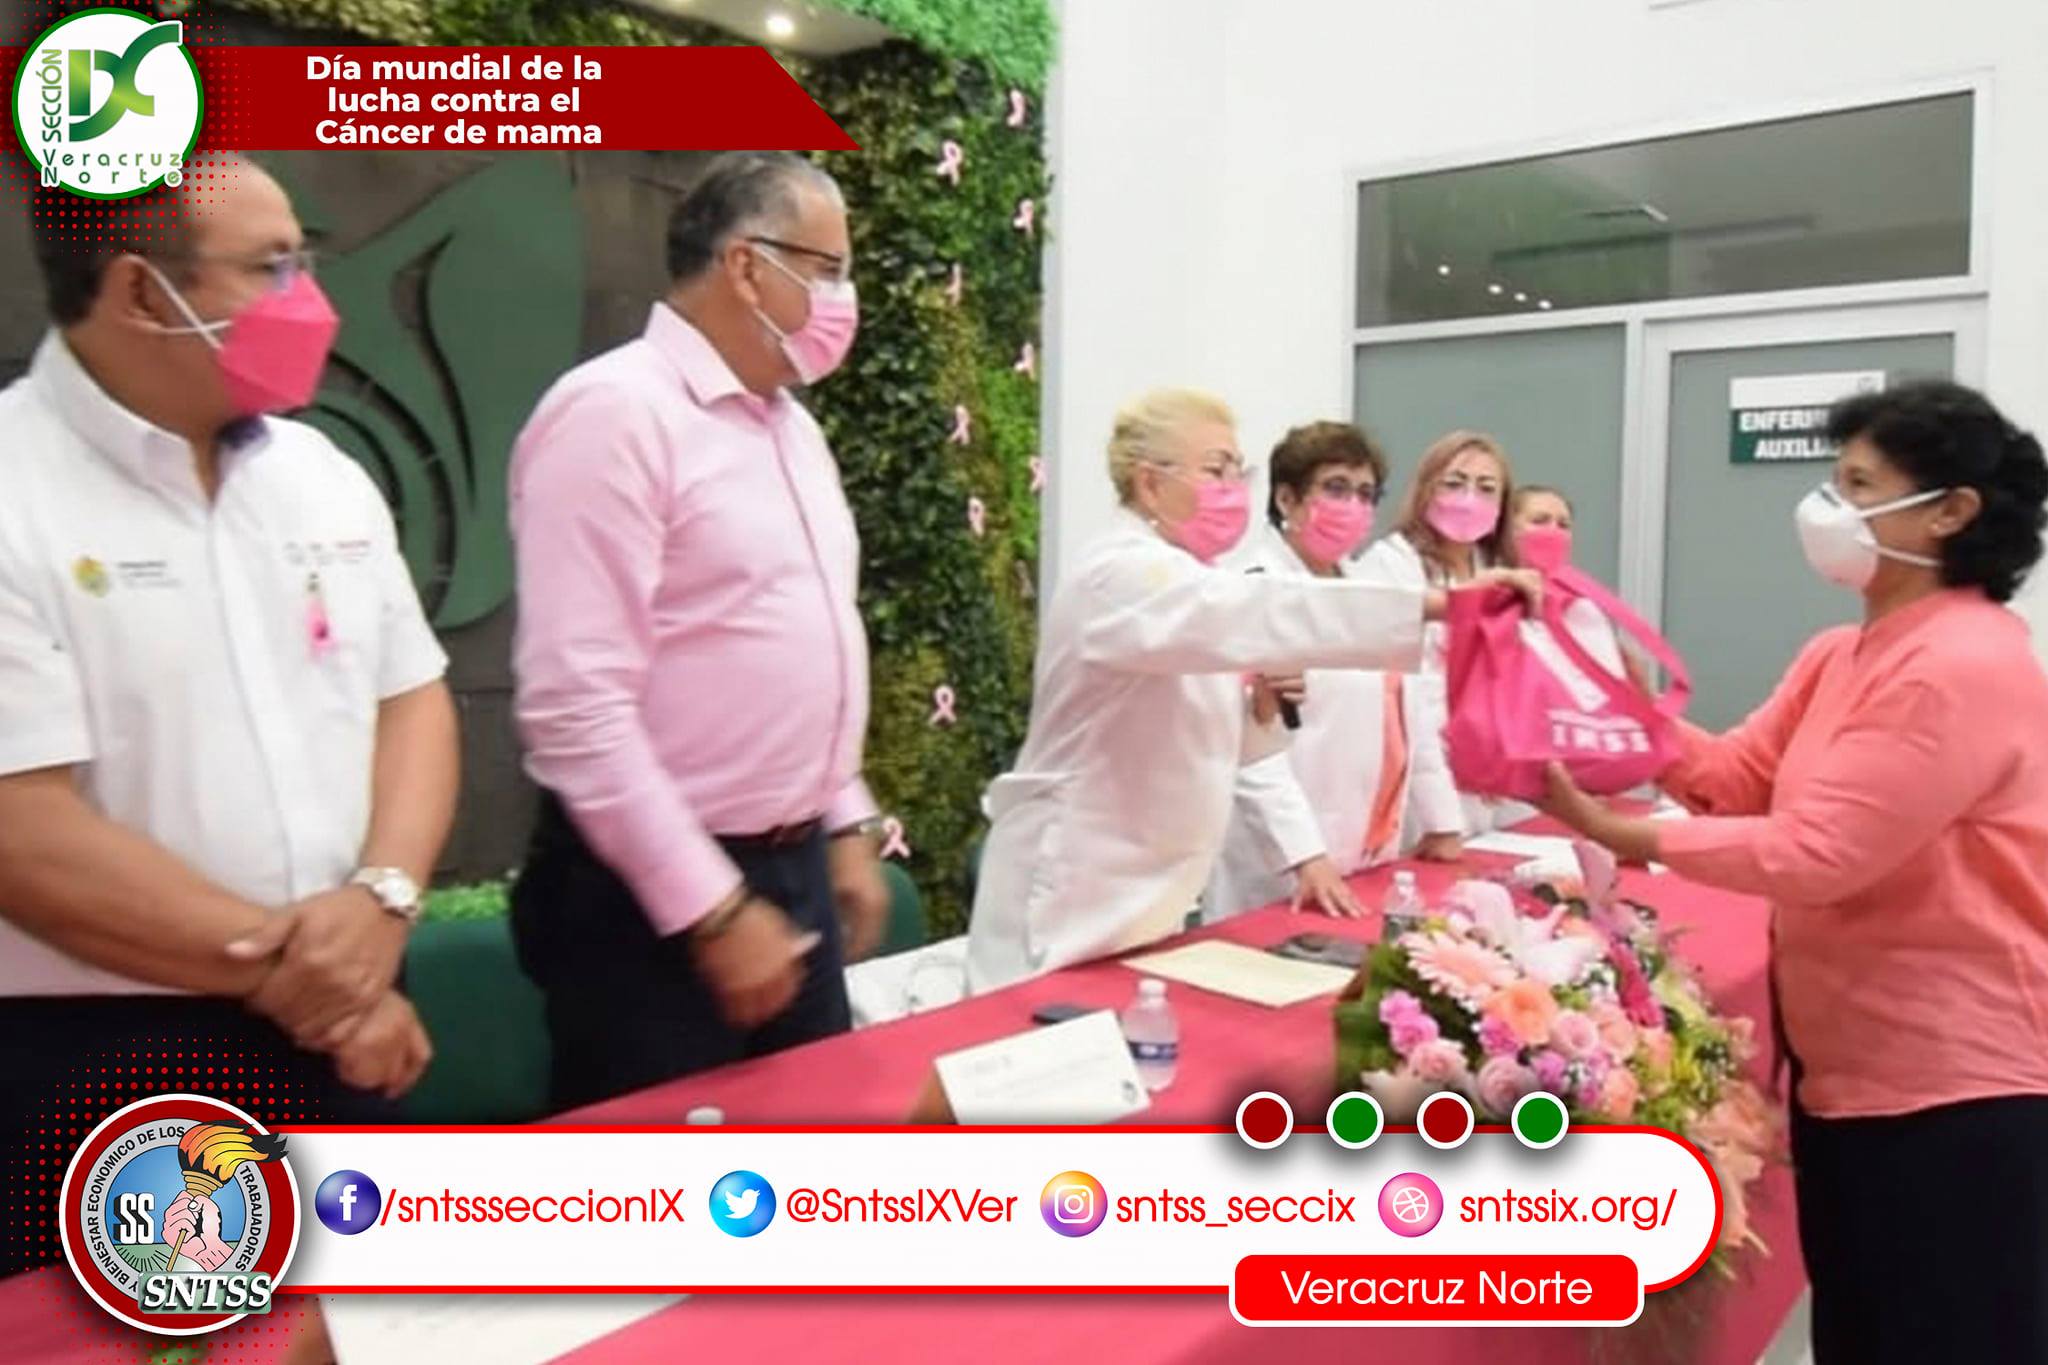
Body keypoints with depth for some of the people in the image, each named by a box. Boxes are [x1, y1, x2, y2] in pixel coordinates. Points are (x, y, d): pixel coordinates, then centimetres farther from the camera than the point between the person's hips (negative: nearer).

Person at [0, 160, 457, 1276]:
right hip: (93, 1075, -5)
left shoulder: (318, 472, 5)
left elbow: (413, 699, 6)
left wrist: (382, 897, -12)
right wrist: (282, 966, -14)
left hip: (337, 1041, 6)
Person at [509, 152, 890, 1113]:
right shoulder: (614, 412, -16)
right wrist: (709, 906, -20)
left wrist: (844, 824, 16)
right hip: (657, 900, -8)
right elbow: (573, 701, -22)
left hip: (795, 870, 8)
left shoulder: (789, 424, 12)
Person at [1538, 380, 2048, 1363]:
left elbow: (1816, 854, -27)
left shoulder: (1963, 668, -22)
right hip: (1850, 1064, 9)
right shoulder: (1841, 656, 10)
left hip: (1953, 1081, -9)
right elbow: (1742, 777, 3)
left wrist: (1623, 835, -25)